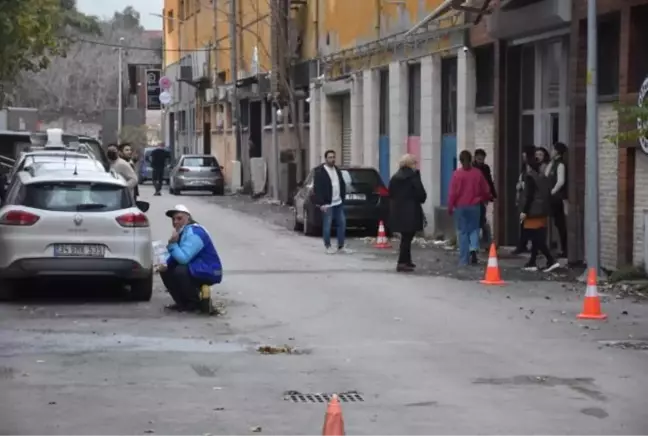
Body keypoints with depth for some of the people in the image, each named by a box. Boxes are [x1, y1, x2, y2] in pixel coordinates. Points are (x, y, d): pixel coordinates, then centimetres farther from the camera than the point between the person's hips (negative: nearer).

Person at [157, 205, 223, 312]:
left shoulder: (194, 233, -23)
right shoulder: (182, 231, 9)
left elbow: (183, 258, -30)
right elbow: (177, 256, 15)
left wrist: (172, 244, -28)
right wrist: (166, 265, -3)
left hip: (208, 272, -10)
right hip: (195, 269, 10)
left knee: (180, 272, -32)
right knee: (166, 271, 6)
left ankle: (194, 303, -11)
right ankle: (182, 302, 10)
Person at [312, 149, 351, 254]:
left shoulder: (337, 170, 15)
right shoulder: (320, 172, -10)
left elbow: (343, 185, 23)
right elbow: (317, 189, -14)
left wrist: (342, 197, 13)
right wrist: (321, 204, -18)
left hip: (338, 203, 7)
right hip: (327, 204, -7)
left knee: (342, 223, 6)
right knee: (327, 225, -4)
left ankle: (341, 247, 14)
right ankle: (328, 247, 9)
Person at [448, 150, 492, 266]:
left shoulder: (457, 174, -9)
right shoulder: (477, 173, -1)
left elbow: (453, 192, -9)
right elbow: (486, 190, 7)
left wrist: (450, 207, 0)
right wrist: (484, 199, 27)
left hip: (460, 207, -2)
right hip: (474, 206, 2)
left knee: (462, 232, 5)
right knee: (474, 229, 15)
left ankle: (464, 260, 4)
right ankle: (474, 249, -12)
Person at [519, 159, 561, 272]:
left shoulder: (530, 177, -11)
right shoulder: (544, 178, 13)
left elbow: (528, 196, -17)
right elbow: (548, 195, 15)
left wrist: (524, 211, -14)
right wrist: (547, 210, 20)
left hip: (533, 212, -9)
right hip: (543, 212, 9)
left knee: (537, 239, -9)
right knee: (537, 239, 12)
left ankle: (551, 261, -17)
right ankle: (532, 263, 16)